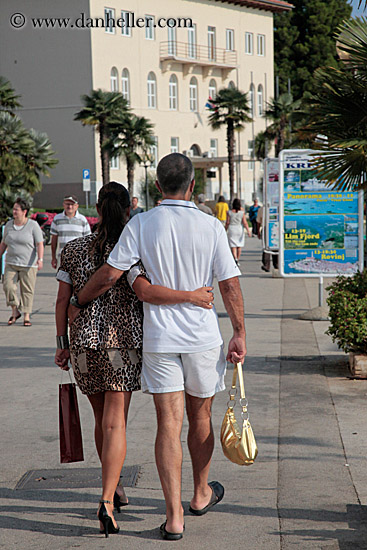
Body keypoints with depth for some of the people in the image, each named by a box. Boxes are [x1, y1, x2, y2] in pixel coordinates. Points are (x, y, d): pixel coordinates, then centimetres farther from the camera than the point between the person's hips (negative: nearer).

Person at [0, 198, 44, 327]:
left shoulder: (33, 225, -5)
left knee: (27, 290, 0)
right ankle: (15, 311, 8)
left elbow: (40, 244, -10)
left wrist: (40, 259, -21)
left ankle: (26, 316, 10)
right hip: (11, 263, 4)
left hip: (28, 264, -4)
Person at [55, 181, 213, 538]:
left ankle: (114, 487, 34)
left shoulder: (74, 250, 3)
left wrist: (62, 344, 12)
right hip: (123, 342, -3)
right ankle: (107, 501, -16)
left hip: (84, 342, 3)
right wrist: (189, 296, -24)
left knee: (102, 419, 18)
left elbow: (62, 301, 4)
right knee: (115, 422, -3)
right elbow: (144, 290, -25)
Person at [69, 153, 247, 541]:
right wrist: (239, 333, 5)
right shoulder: (211, 227, -6)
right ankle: (201, 494, 36)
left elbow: (109, 274, -8)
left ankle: (174, 516, -2)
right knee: (200, 416, 17)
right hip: (202, 335, 1)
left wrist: (78, 302, 8)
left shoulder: (141, 225, -6)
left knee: (169, 423, 1)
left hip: (159, 336, 0)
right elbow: (230, 284, -4)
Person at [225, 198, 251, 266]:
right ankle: (237, 260, 17)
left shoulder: (229, 212, -6)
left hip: (231, 230, -1)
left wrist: (225, 231, 8)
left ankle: (235, 258, -21)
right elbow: (245, 223, -8)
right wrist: (248, 231, -5)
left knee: (233, 246, -1)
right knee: (239, 246, 12)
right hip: (240, 229, 1)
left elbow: (227, 223, -3)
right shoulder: (242, 212, -5)